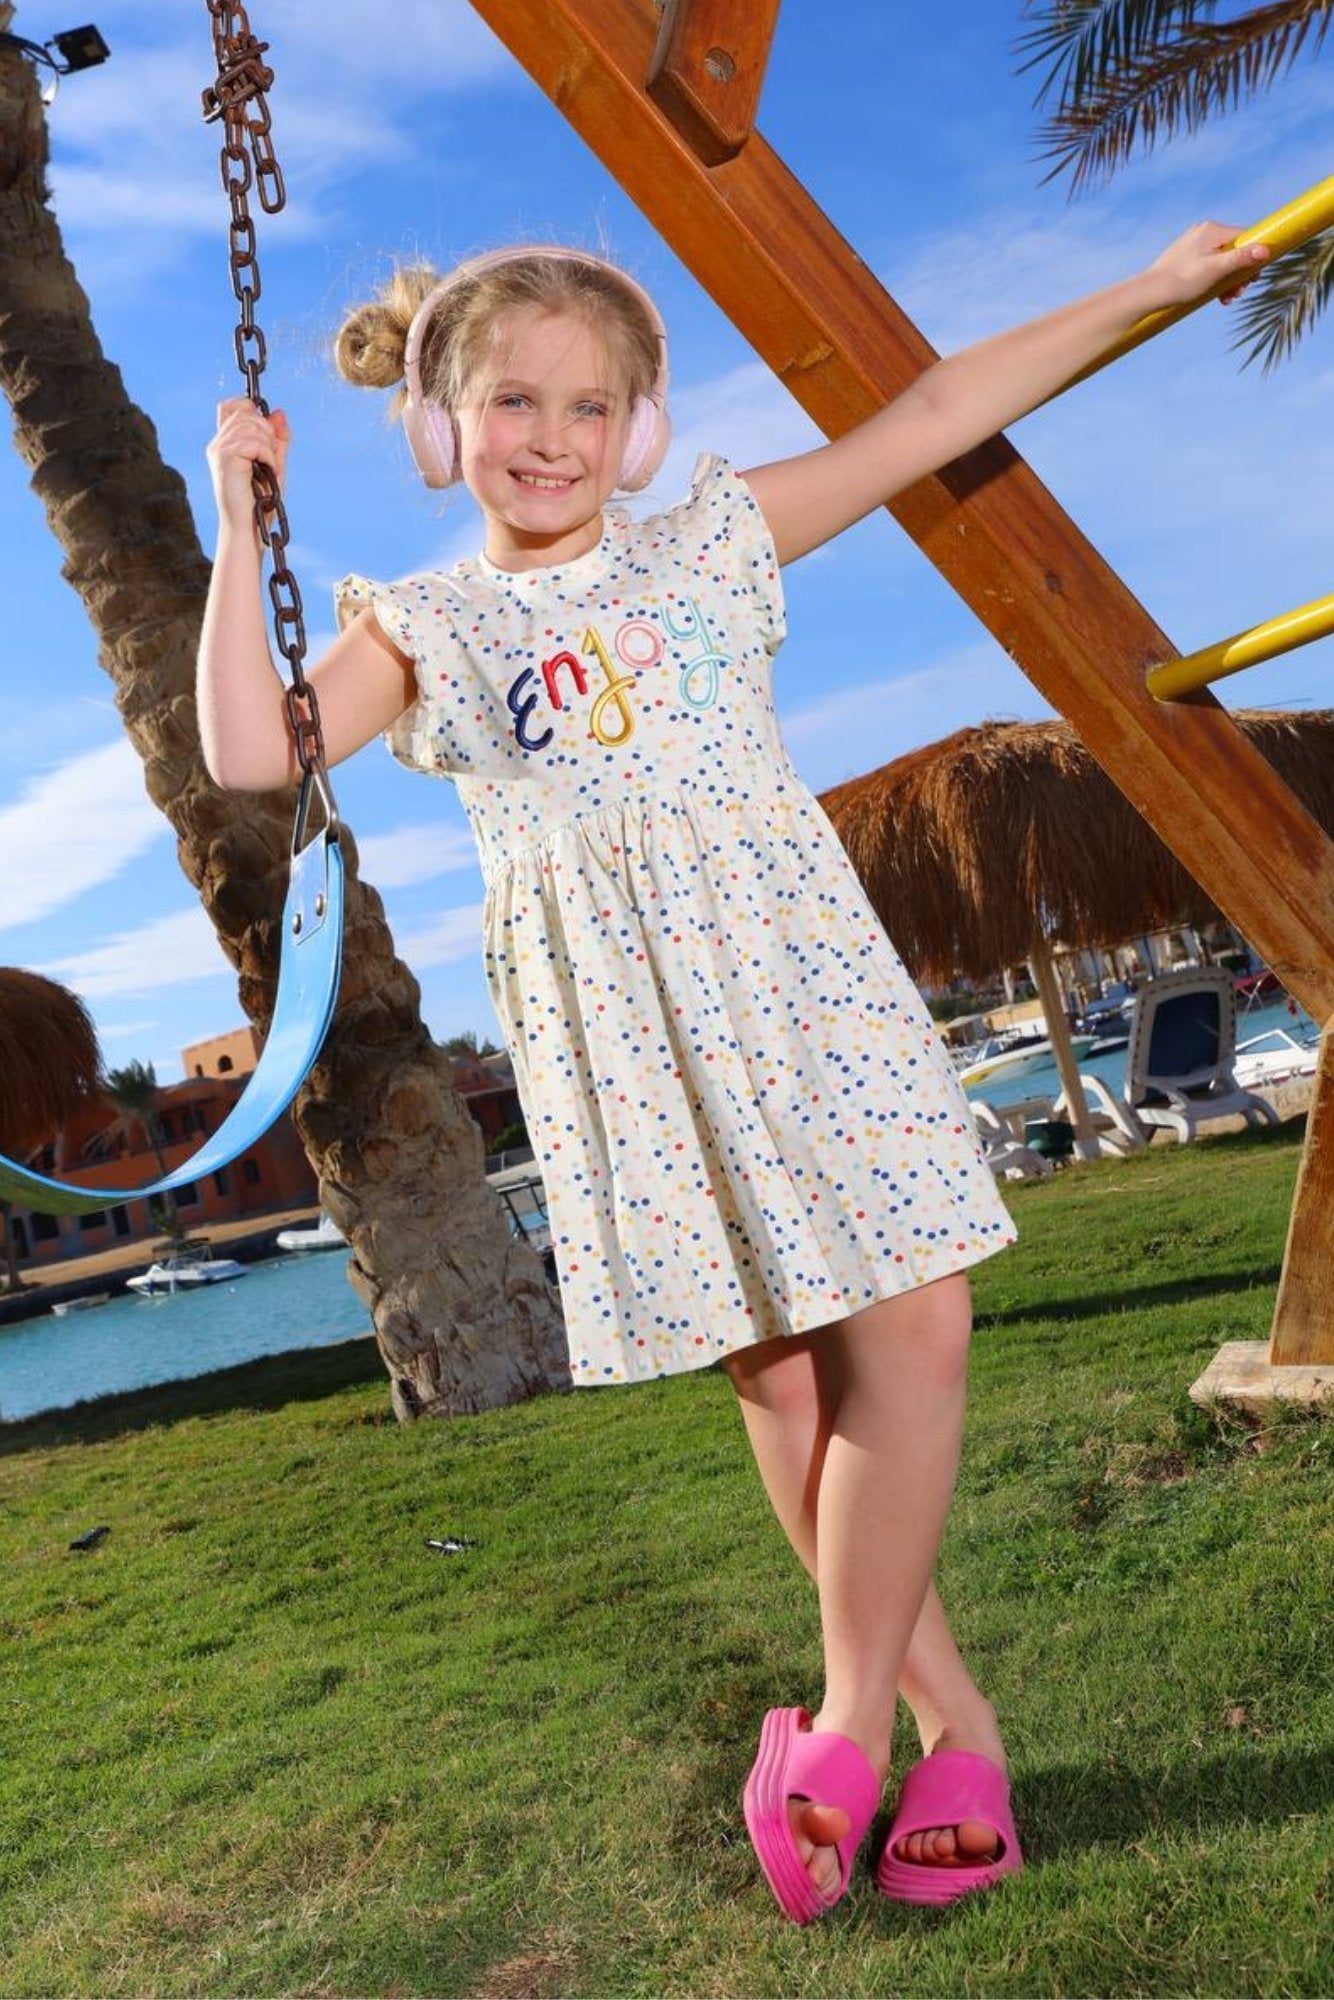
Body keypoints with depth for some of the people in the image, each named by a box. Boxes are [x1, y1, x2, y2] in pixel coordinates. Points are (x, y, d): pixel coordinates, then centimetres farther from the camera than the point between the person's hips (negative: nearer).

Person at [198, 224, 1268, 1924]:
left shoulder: (712, 543, 14)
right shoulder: (426, 632, 12)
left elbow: (932, 416, 14)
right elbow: (251, 752, -2)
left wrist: (1149, 287, 16)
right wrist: (241, 528, -2)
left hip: (790, 968, 1)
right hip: (622, 1035, 0)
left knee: (908, 1325, -8)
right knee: (774, 1370, 3)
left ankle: (852, 1719, 9)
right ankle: (950, 1715, 18)